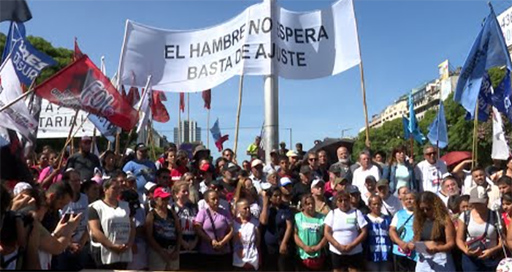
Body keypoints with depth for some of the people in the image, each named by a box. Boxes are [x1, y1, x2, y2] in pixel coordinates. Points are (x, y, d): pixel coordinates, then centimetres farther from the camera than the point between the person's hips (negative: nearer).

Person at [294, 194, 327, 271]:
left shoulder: (321, 217, 6)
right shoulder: (297, 217, 0)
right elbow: (295, 234, -5)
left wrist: (319, 246, -9)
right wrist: (304, 247, -13)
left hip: (318, 255, 2)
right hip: (303, 255, -2)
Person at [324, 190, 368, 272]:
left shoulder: (357, 213, 1)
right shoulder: (332, 213, 3)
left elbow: (364, 232, -4)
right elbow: (326, 233, -3)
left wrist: (352, 245, -14)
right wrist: (338, 246, -14)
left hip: (355, 252, -1)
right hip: (336, 252, 1)